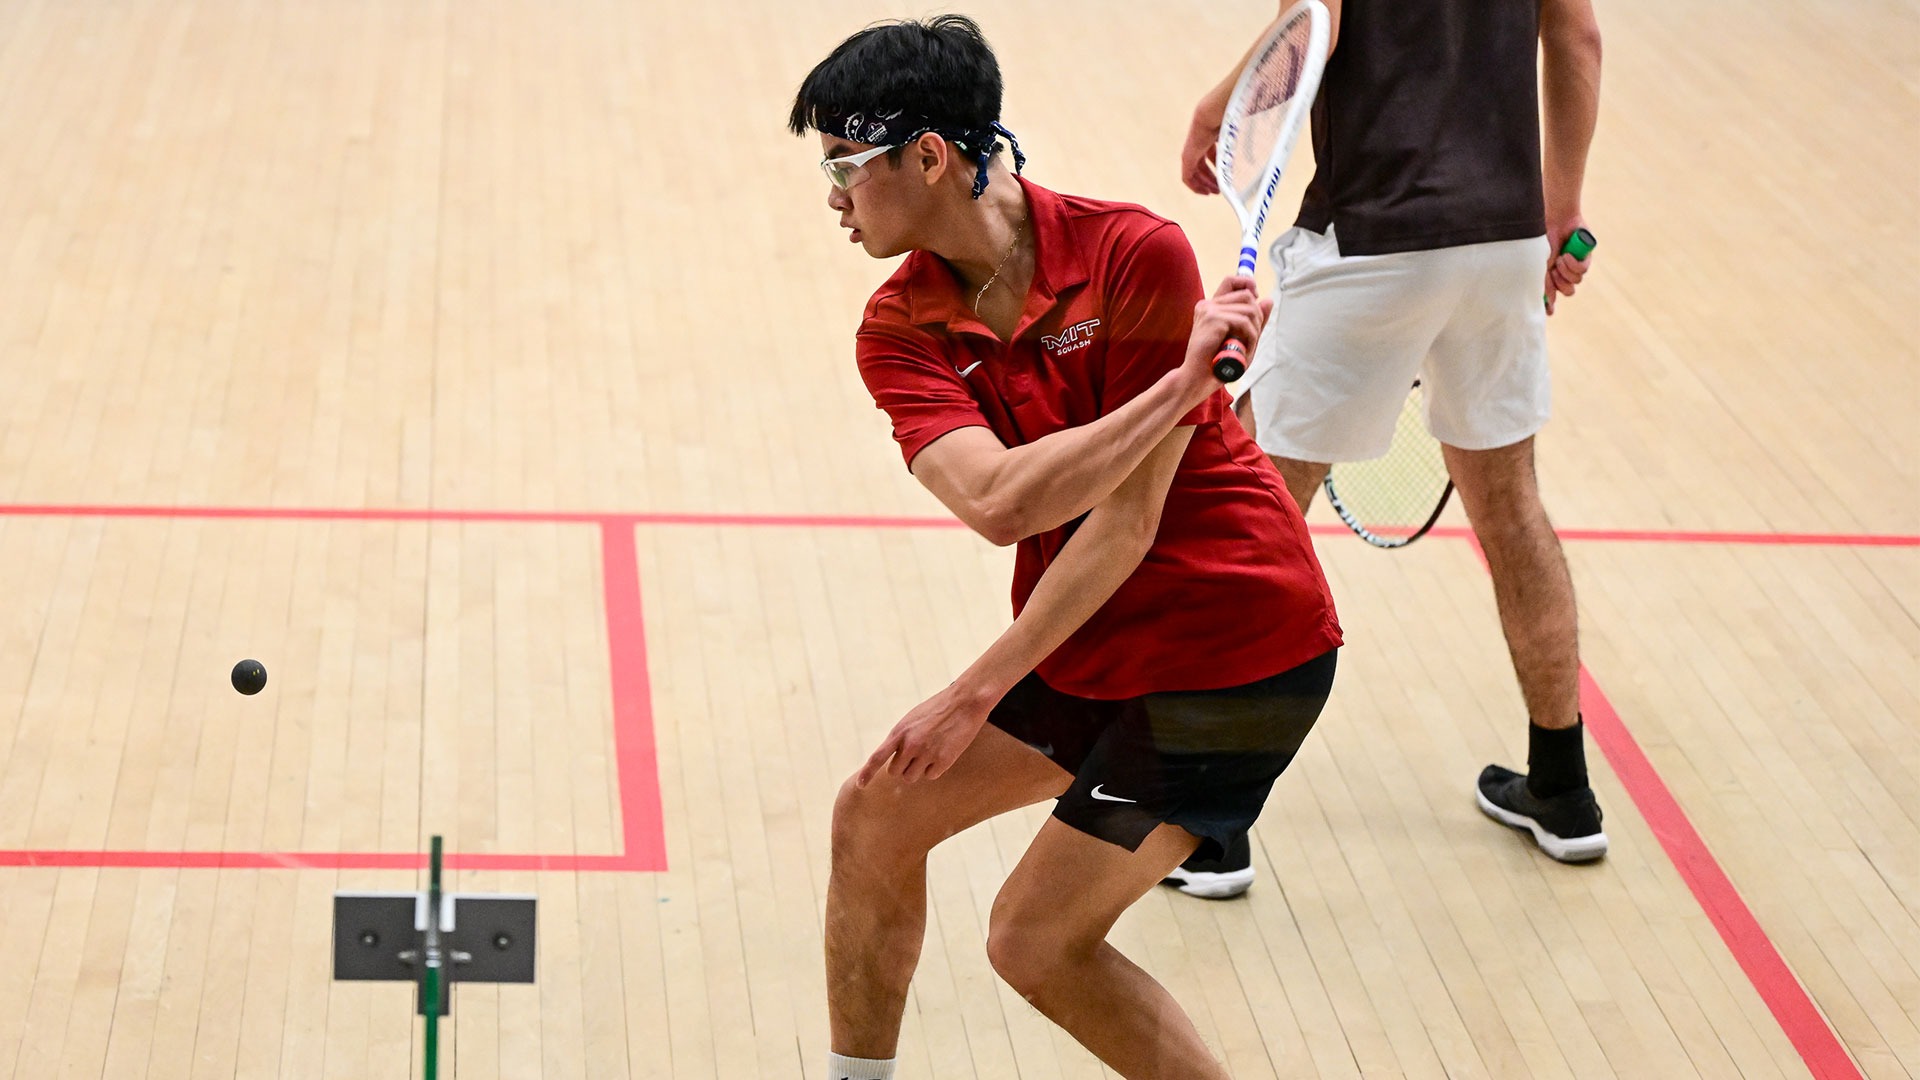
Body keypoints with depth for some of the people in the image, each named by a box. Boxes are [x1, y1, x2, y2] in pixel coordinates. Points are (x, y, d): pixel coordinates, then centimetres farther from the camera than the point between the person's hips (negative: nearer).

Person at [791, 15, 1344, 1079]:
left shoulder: (1136, 256, -21)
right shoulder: (898, 332, -5)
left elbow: (1128, 520, -21)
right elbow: (999, 500, -24)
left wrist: (978, 693, -20)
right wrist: (1181, 380, -32)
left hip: (1230, 643, -7)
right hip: (1085, 643, 7)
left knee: (1036, 940, -10)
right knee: (874, 813, 8)